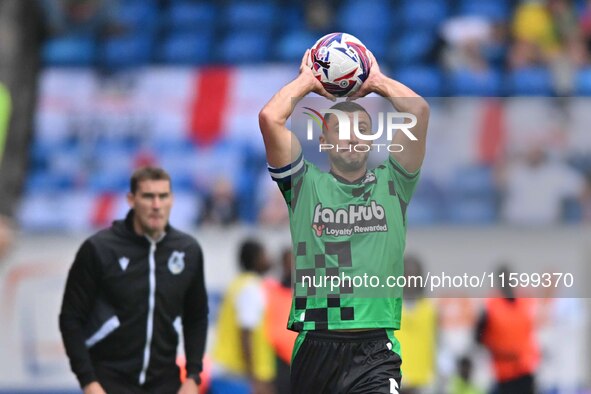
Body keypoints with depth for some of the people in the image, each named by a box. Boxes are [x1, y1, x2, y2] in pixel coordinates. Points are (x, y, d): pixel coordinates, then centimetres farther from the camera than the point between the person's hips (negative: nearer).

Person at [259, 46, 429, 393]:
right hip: (313, 347, 1)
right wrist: (307, 81, 15)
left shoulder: (391, 185, 13)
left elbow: (419, 110, 3)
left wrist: (377, 81, 17)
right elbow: (270, 117, 0)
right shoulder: (306, 185, 11)